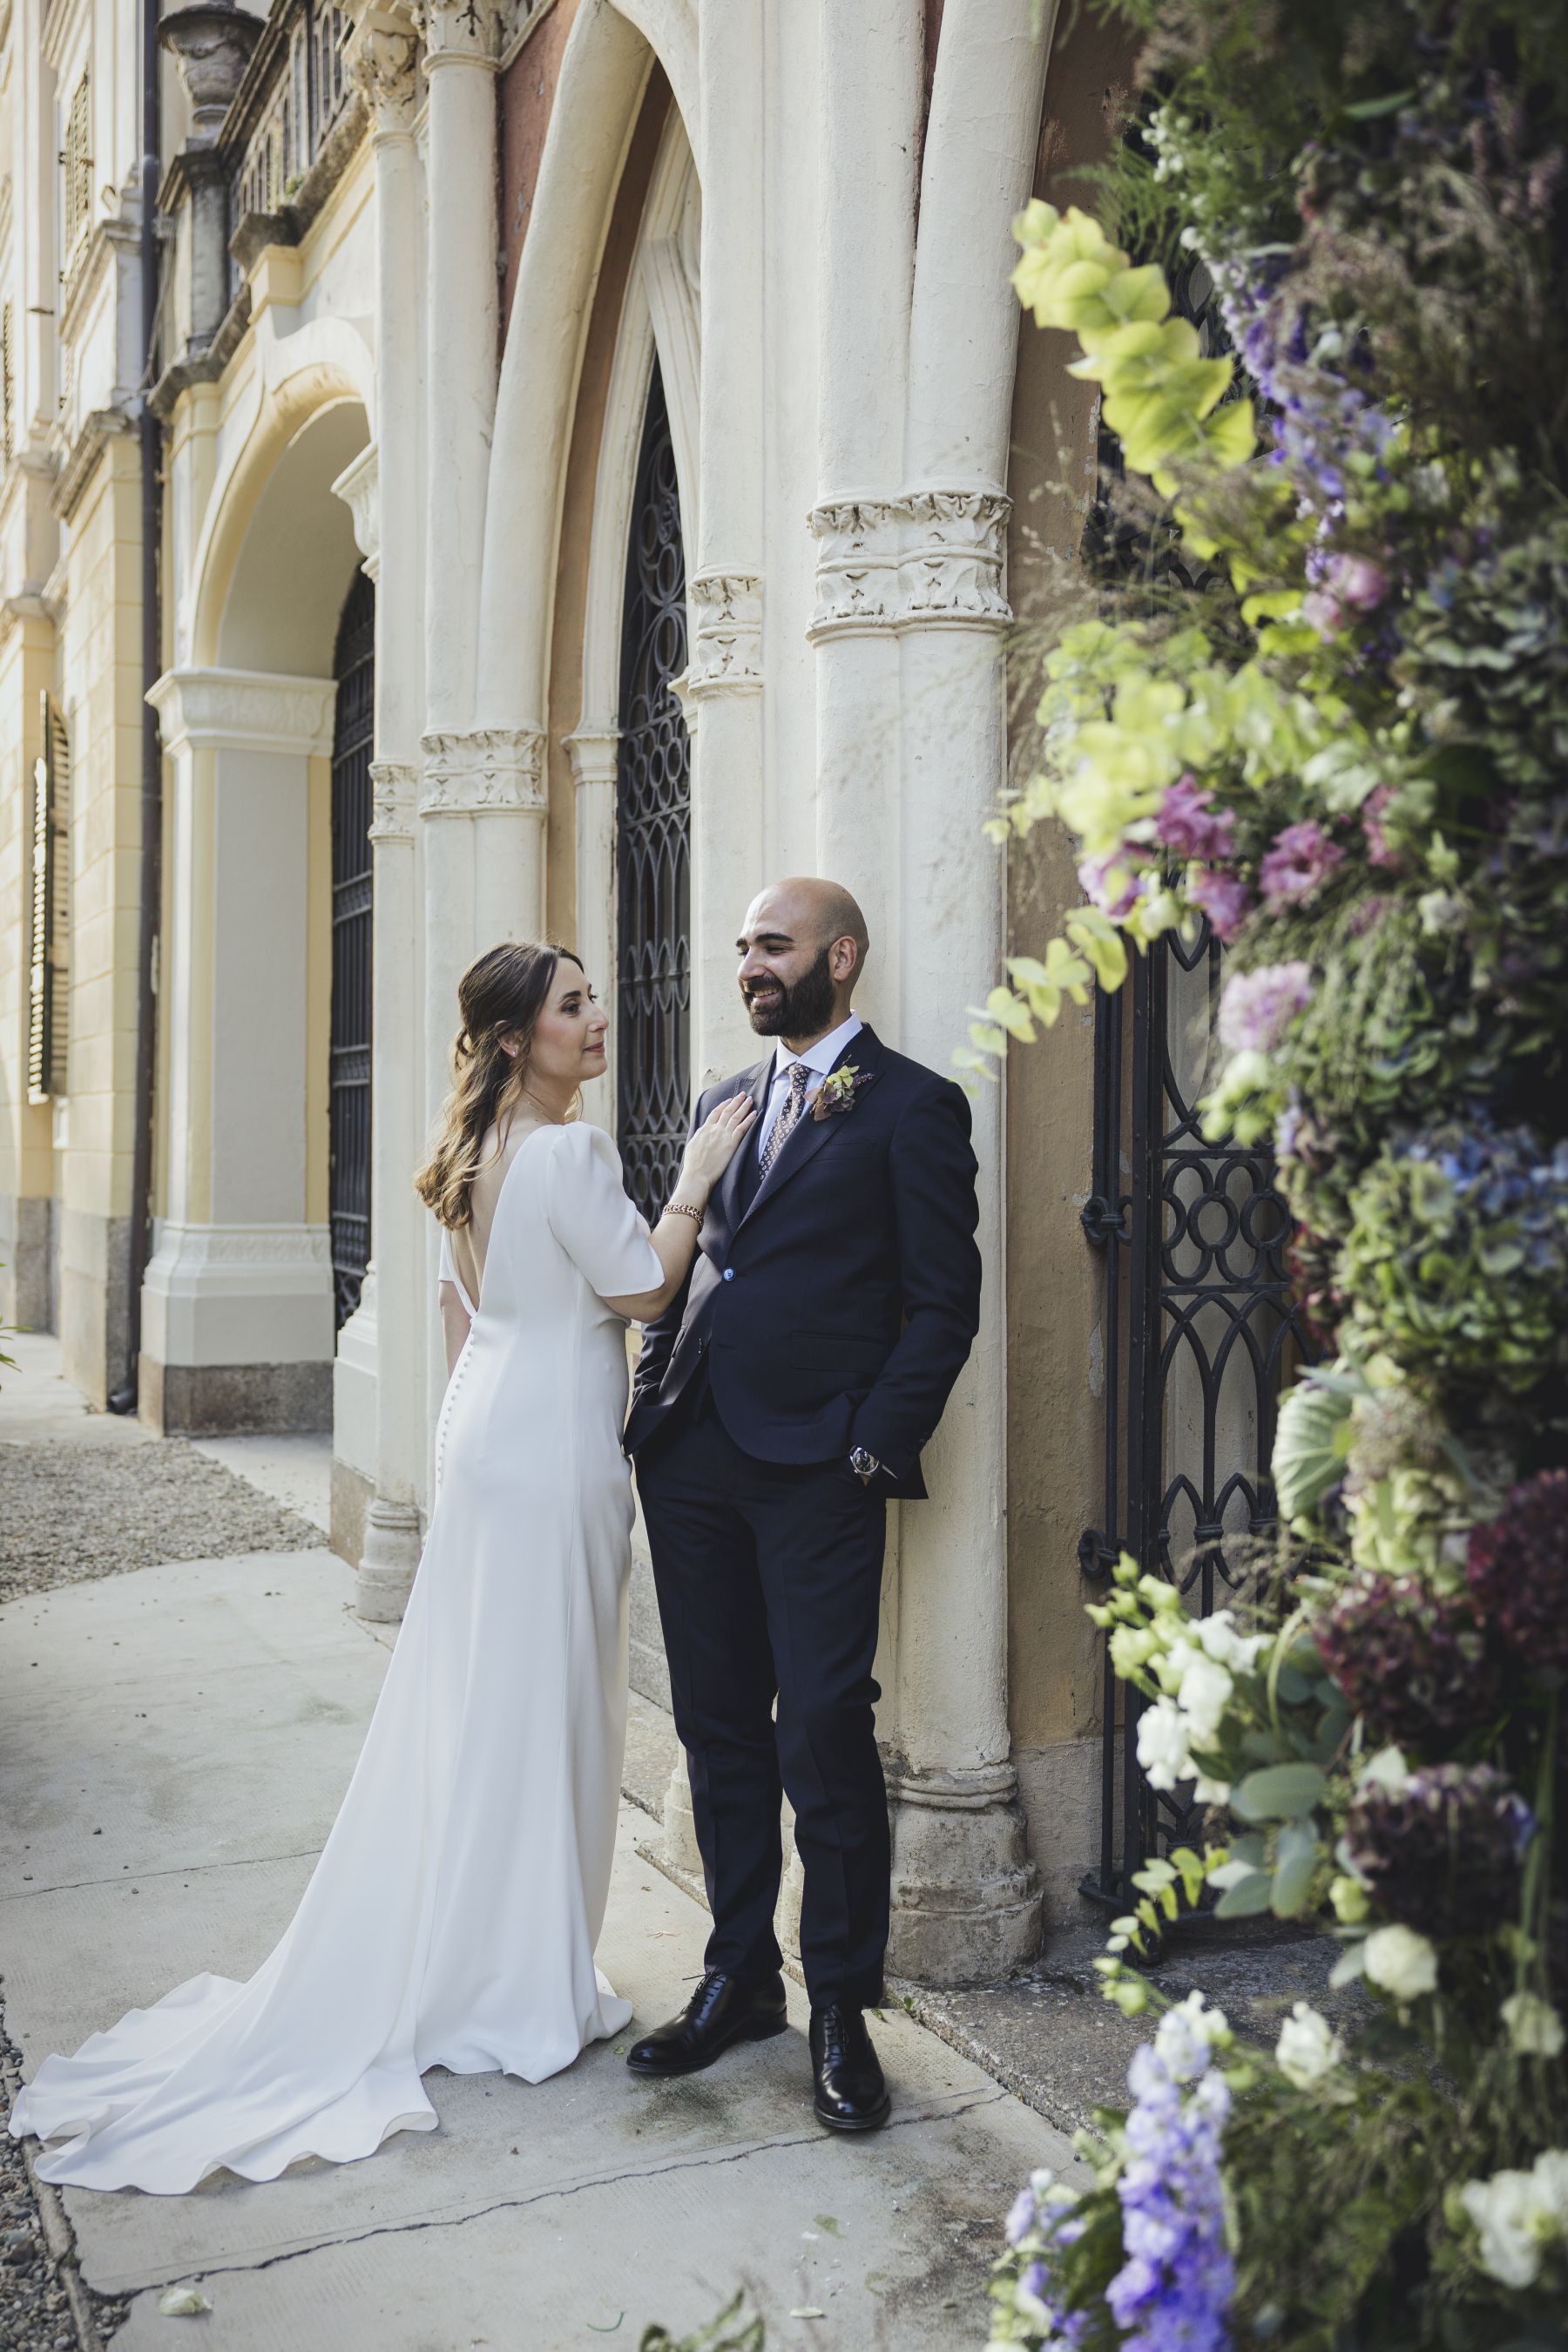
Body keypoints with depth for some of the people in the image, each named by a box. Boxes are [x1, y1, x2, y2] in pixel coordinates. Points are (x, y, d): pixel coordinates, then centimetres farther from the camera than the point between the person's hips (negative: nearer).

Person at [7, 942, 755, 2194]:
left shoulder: (477, 1153, 9)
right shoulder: (569, 1152, -19)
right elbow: (643, 1287, -15)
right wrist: (695, 1179, -8)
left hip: (485, 1432, 9)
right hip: (554, 1449, -9)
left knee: (466, 1701, 17)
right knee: (537, 1709, 2)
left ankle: (429, 1967, 31)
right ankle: (517, 1991, 16)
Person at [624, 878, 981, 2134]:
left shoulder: (913, 1105, -3)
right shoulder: (723, 1103, 17)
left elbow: (944, 1301, -7)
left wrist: (876, 1448, -13)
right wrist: (653, 1406, 8)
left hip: (816, 1467, -6)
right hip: (692, 1455, 6)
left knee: (824, 1733, -2)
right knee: (720, 1731, 13)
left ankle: (842, 2007, 15)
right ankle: (740, 1975, 27)